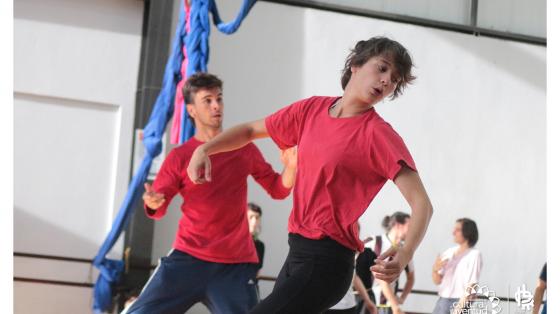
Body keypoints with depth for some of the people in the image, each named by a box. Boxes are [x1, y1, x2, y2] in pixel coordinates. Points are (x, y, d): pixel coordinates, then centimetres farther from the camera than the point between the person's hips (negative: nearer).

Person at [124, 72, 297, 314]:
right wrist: (153, 203, -22)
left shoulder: (244, 149, 6)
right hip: (187, 258, 0)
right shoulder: (179, 156, 2)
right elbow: (158, 209, 2)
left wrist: (290, 169, -11)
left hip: (236, 265, 1)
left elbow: (278, 190, 10)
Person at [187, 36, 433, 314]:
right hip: (297, 251, 7)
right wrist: (204, 149, 5)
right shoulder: (311, 109, 6)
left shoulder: (379, 134, -11)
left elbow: (421, 203, -18)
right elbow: (251, 130, 21)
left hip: (325, 261, -7)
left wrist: (405, 253, -36)